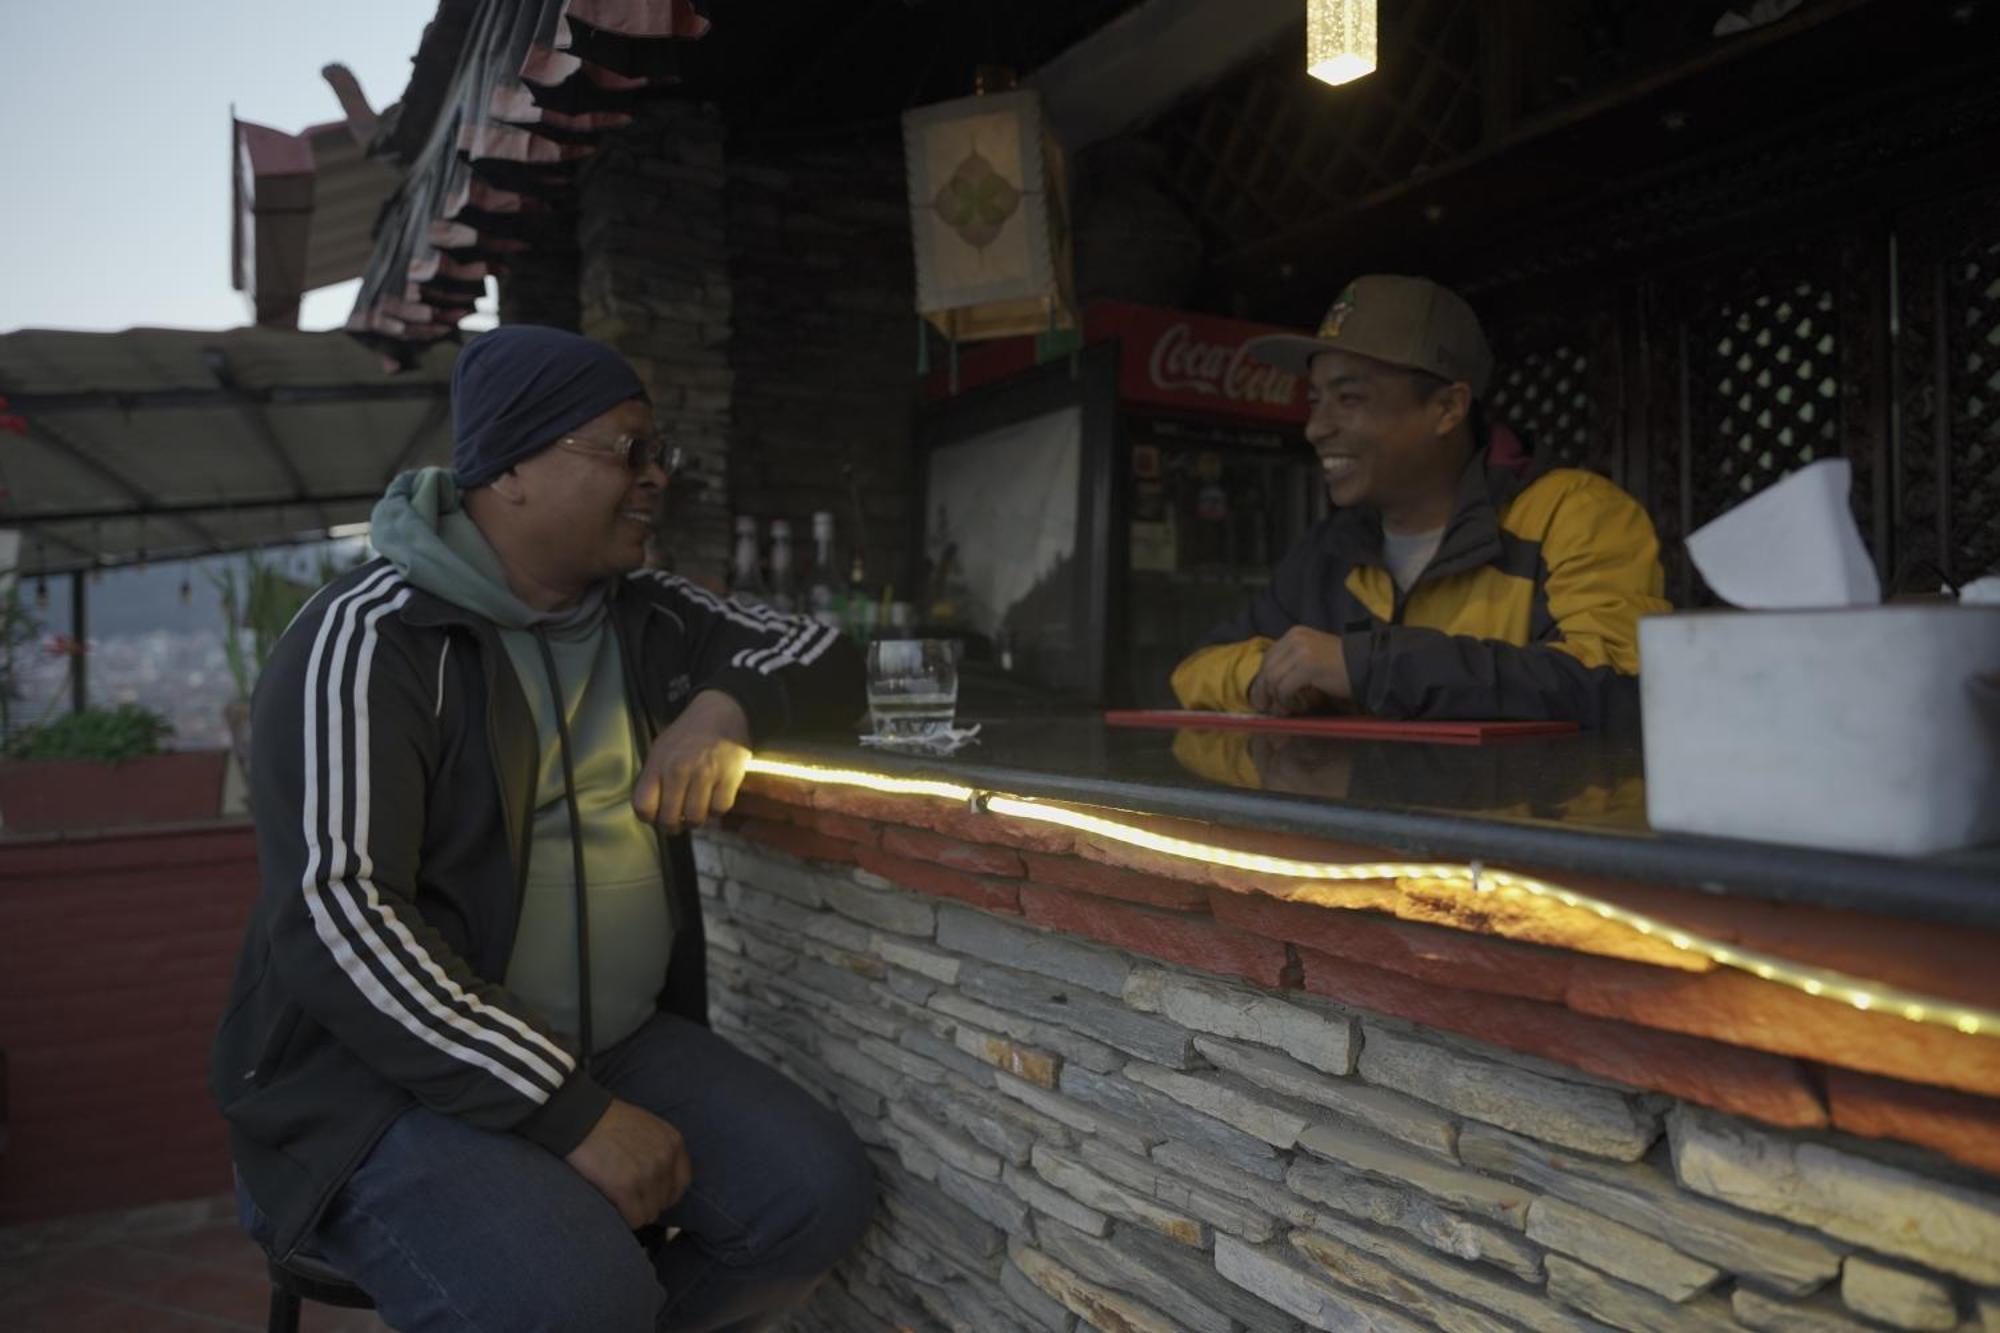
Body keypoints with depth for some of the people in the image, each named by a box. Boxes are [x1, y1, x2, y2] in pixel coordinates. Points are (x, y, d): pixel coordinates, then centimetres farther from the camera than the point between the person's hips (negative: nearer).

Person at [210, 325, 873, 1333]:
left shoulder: (653, 620, 8)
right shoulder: (369, 638, -13)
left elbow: (824, 656, 14)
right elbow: (337, 912, -21)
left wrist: (727, 706, -11)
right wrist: (573, 1115, -23)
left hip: (614, 1045, 6)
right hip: (381, 1071, -6)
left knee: (817, 1192, -14)